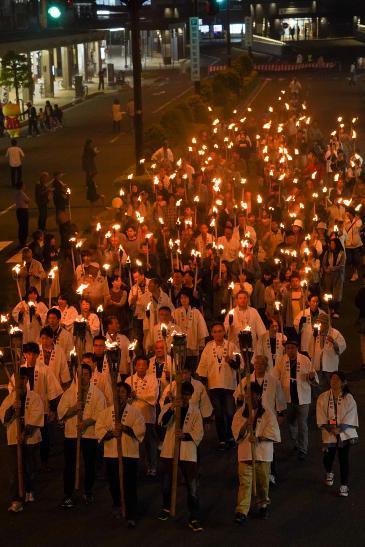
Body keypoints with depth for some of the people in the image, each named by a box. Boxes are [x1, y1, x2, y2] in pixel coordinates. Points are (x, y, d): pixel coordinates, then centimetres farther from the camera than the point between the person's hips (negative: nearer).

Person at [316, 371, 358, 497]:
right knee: (328, 458, 6)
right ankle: (329, 474, 41)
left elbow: (350, 416, -8)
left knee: (344, 459, -4)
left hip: (345, 433, -1)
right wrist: (330, 428, -17)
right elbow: (321, 417, -4)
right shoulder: (323, 398, -1)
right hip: (329, 433, 1)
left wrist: (339, 429, -19)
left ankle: (344, 485, 7)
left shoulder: (348, 398, -4)